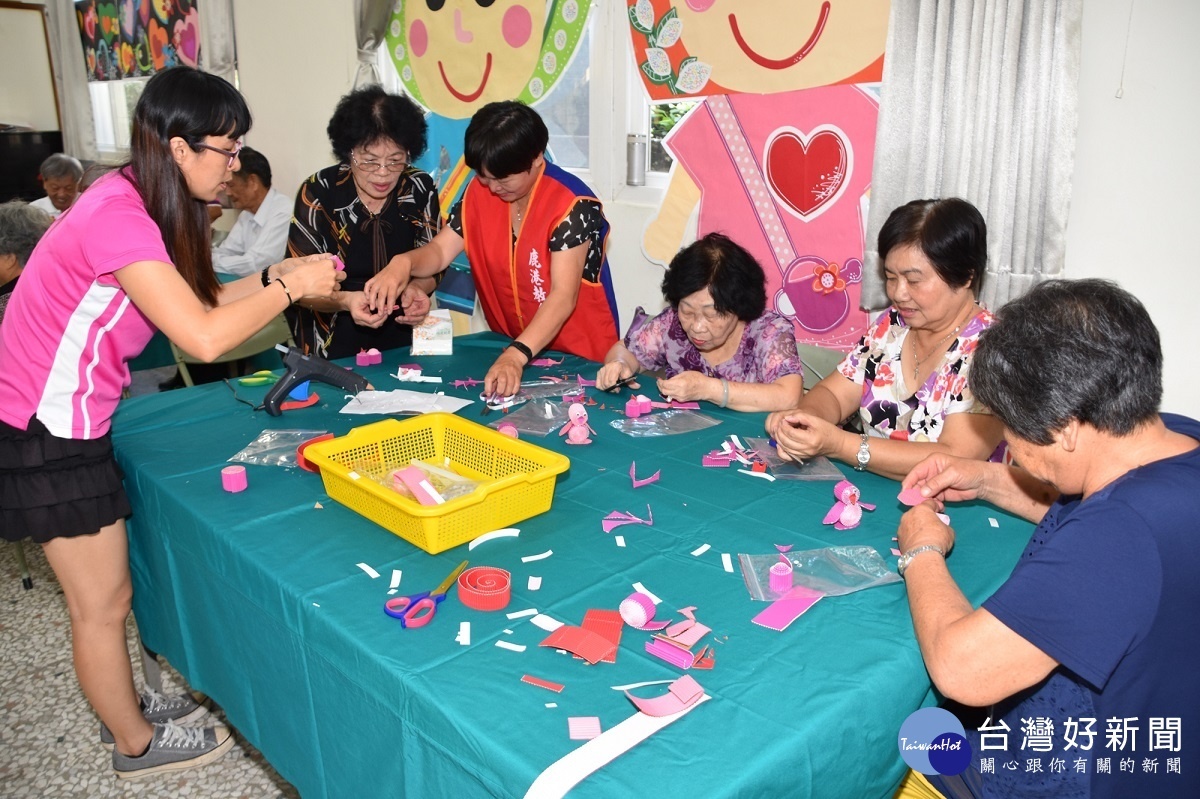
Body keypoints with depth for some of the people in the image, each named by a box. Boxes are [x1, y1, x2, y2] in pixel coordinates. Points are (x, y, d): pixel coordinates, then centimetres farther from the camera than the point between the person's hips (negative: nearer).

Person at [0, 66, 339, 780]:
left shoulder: (132, 201, 4)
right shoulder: (118, 219, -26)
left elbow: (192, 303, 12)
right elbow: (204, 336, -32)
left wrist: (275, 277, 4)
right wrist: (289, 288, -19)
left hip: (66, 419, 9)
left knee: (103, 592, 22)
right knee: (104, 602, 8)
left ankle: (124, 706, 40)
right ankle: (138, 744, 28)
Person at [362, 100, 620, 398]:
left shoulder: (573, 205, -20)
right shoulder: (480, 191, -1)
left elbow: (563, 297, -27)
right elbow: (439, 251, 1)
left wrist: (516, 356, -39)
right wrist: (404, 263, -21)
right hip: (509, 347, 4)